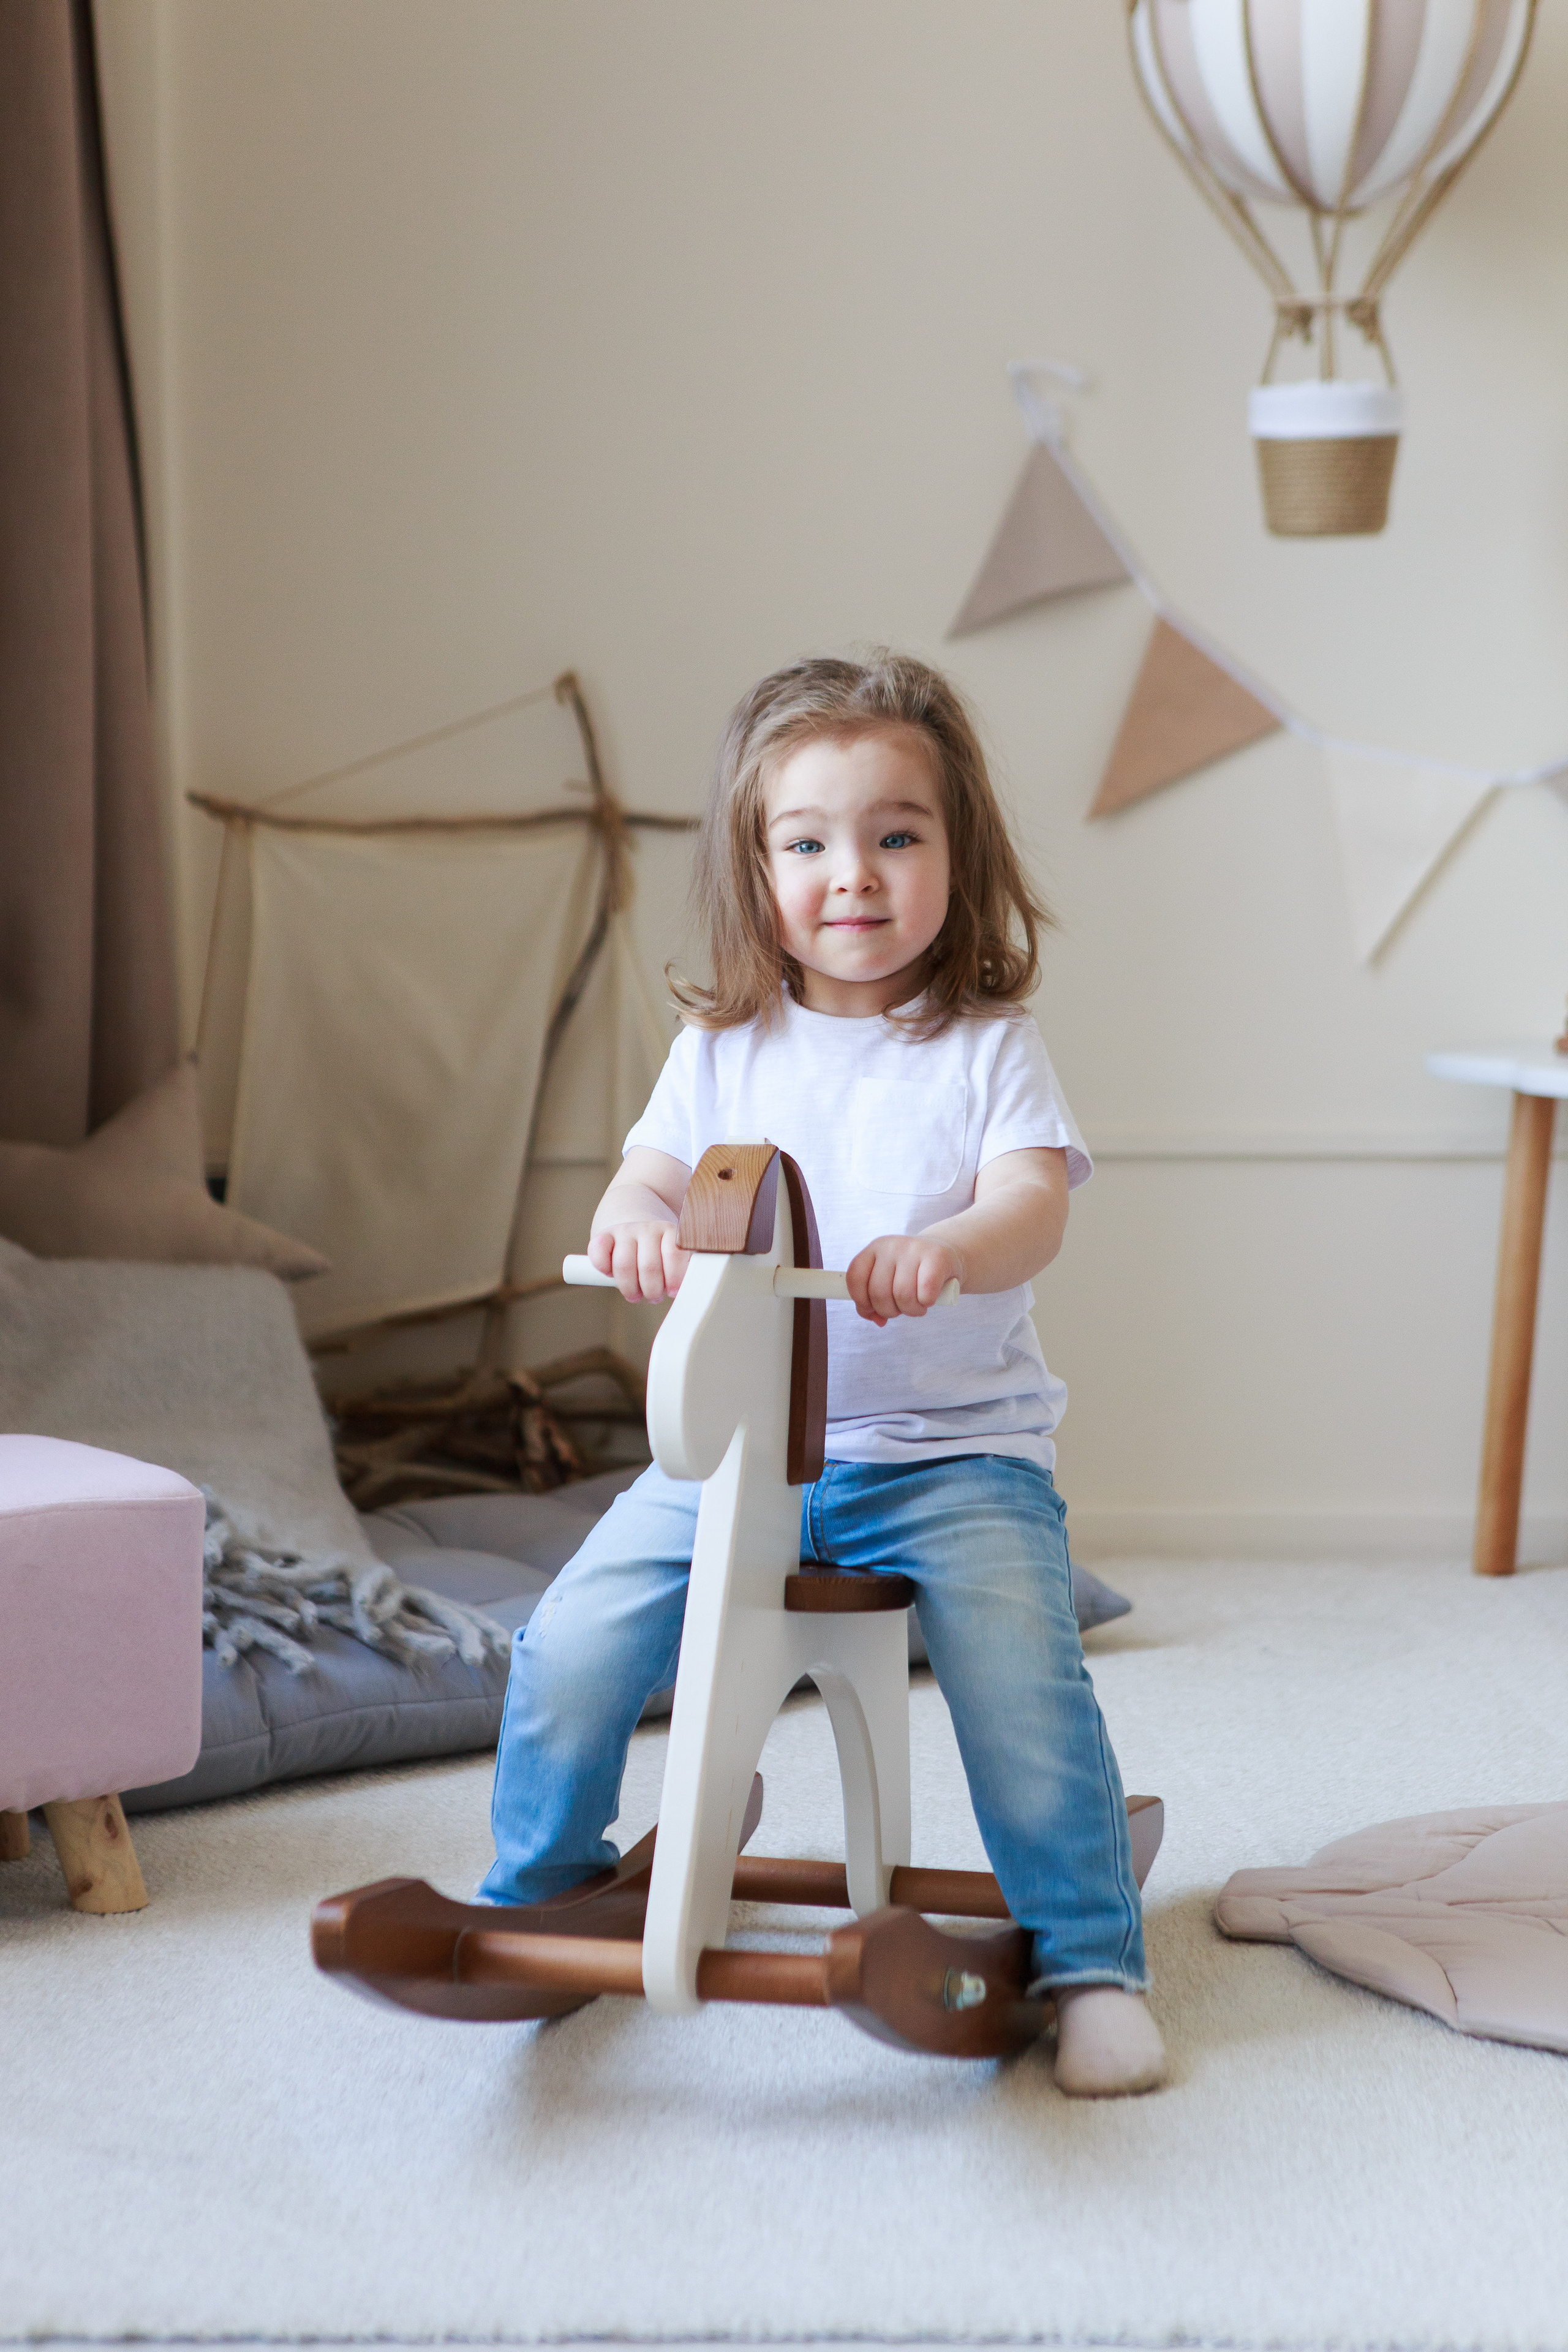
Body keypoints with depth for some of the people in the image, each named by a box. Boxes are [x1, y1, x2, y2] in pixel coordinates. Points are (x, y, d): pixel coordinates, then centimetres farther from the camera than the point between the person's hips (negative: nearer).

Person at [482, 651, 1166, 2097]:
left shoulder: (985, 1048, 0)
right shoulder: (724, 1050, 9)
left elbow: (1032, 1206, -13)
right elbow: (653, 1175, 1)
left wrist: (943, 1249, -38)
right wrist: (638, 1221, -26)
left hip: (955, 1448, -2)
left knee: (1025, 1684, -23)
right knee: (571, 1645, -10)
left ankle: (1092, 1964, -3)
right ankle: (530, 1901, 16)